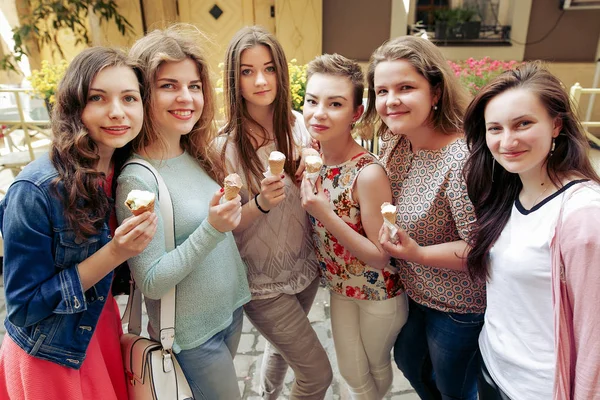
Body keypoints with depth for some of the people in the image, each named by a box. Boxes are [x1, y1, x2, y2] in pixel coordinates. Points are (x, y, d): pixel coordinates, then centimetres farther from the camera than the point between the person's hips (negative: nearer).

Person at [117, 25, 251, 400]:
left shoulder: (199, 156, -3)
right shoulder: (137, 178, -22)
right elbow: (151, 283, -21)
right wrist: (211, 229, -30)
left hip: (232, 307, 6)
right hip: (193, 331, -6)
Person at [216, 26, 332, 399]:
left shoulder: (299, 125, -8)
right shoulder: (226, 145, -21)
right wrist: (260, 203, -31)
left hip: (306, 266, 5)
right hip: (263, 282, -5)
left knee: (282, 347, 29)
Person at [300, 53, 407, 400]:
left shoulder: (368, 173, -30)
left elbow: (381, 256, -24)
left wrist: (326, 215, -32)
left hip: (378, 292, -5)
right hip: (340, 284, 5)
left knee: (377, 369, 24)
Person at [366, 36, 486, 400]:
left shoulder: (461, 158, -31)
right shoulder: (396, 143, -6)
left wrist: (418, 253, -35)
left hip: (458, 306, -7)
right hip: (411, 290, 7)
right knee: (408, 361, 31)